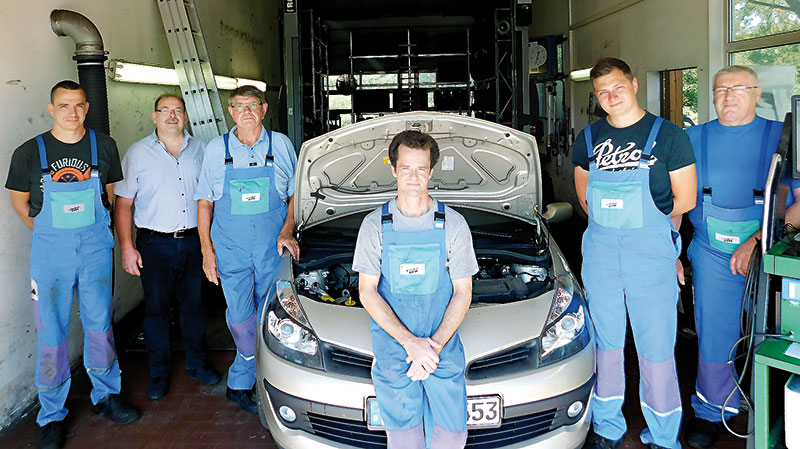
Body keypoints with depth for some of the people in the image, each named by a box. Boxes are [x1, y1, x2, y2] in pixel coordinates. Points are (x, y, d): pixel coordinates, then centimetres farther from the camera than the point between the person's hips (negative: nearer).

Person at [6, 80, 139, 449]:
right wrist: (51, 233, 5)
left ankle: (106, 397, 29)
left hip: (95, 248, 2)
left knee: (100, 324, 12)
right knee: (52, 333, 4)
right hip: (50, 252, -1)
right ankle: (51, 416, 18)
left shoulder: (103, 146, 1)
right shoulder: (29, 152, -4)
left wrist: (91, 230, 7)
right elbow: (19, 202, 8)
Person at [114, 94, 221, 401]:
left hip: (193, 240, 2)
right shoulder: (138, 153, -1)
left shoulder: (200, 150, 7)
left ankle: (197, 363, 29)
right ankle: (158, 372, 21)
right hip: (155, 245, -2)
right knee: (157, 308, 6)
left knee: (194, 305, 12)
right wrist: (127, 247, -10)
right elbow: (123, 203, -2)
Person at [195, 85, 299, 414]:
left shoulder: (281, 145, 3)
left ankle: (239, 383, 23)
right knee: (241, 320, -1)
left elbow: (295, 195, 9)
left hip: (273, 248, 1)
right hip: (231, 249, 0)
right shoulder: (216, 150, 3)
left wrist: (286, 232, -5)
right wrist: (207, 250, 0)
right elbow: (204, 203, 7)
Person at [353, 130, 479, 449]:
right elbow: (367, 293, -2)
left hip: (443, 342, 0)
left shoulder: (453, 225, 0)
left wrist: (436, 344, -12)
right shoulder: (375, 225, 0)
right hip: (393, 342, 0)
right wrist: (410, 342, -14)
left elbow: (463, 292, 2)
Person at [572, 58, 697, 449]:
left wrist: (641, 224, -1)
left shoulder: (668, 136, -3)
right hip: (599, 252, 4)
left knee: (656, 349, 3)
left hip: (651, 255, -4)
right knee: (606, 343, 13)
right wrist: (608, 226, 4)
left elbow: (685, 199, -3)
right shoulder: (589, 138, 9)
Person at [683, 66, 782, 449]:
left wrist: (756, 242, -20)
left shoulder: (780, 136, -2)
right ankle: (712, 410, 24)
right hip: (712, 254, 1)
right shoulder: (693, 139, 6)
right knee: (713, 334, 6)